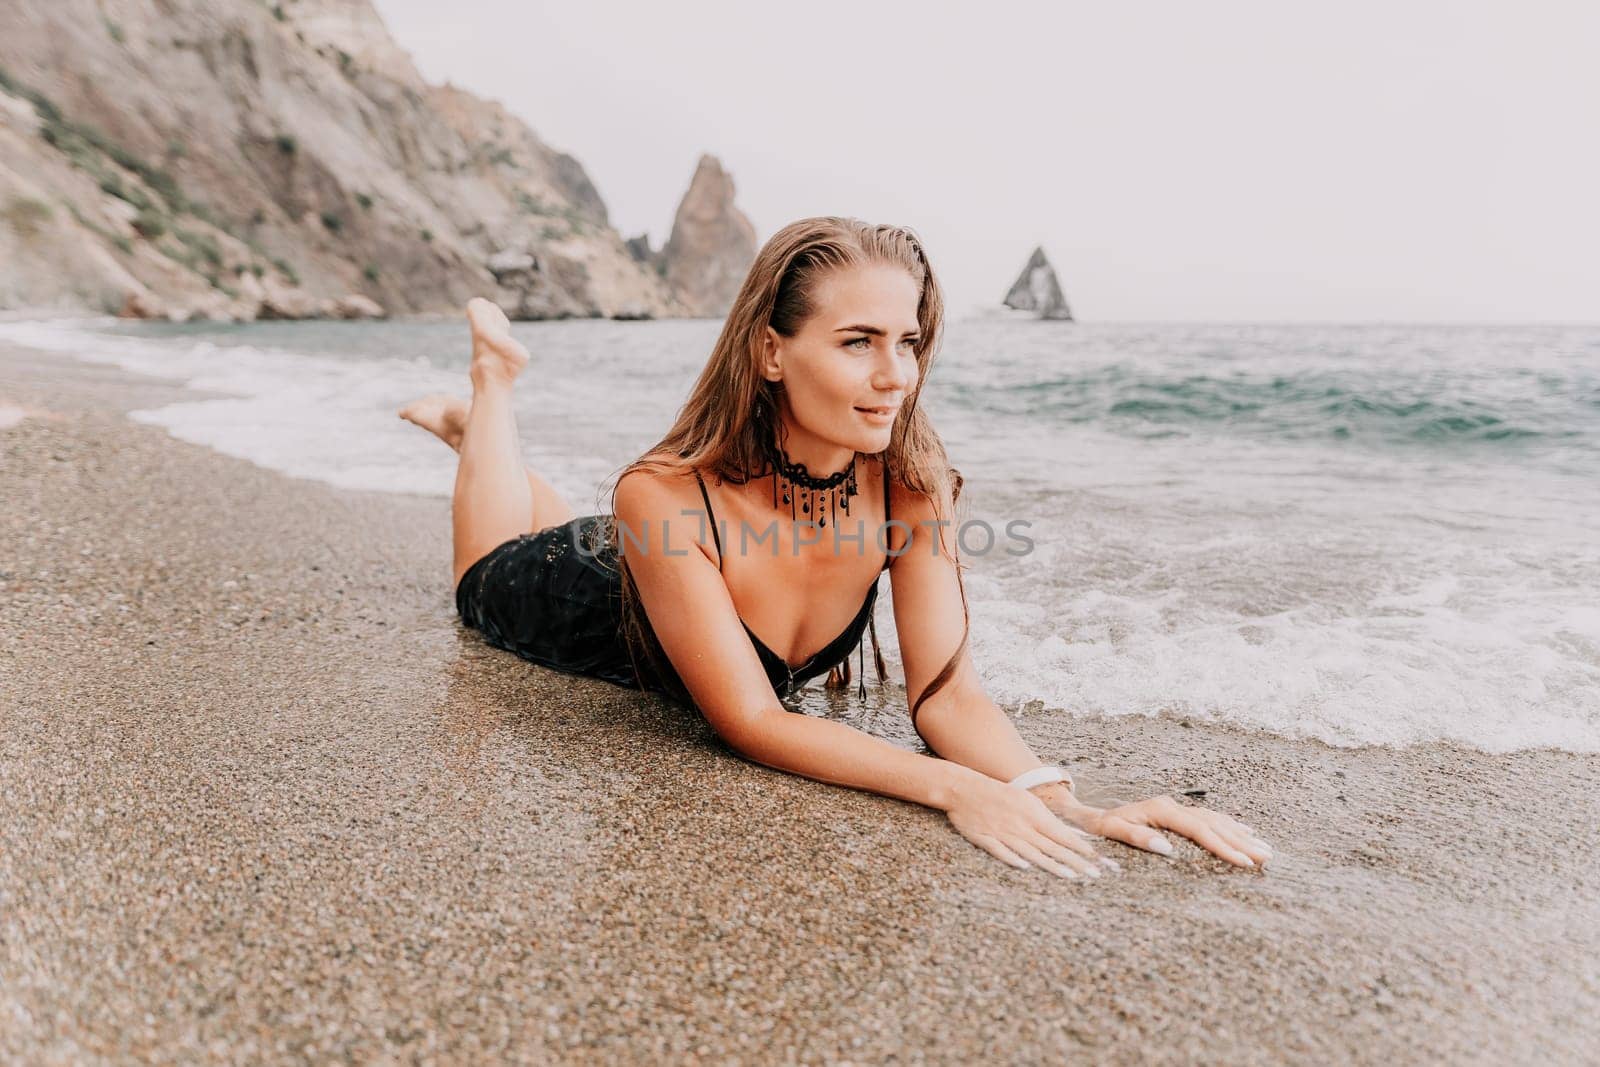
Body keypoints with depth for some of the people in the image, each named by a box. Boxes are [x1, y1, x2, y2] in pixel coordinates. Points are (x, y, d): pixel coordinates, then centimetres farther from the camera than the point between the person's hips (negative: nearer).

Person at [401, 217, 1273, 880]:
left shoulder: (912, 484, -33)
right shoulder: (668, 499, -46)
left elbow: (947, 691, -32)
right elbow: (751, 724, -43)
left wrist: (1061, 801, -50)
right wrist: (953, 789, -55)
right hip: (571, 601, -3)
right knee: (490, 578, 32)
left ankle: (485, 419, 53)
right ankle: (490, 391, 44)